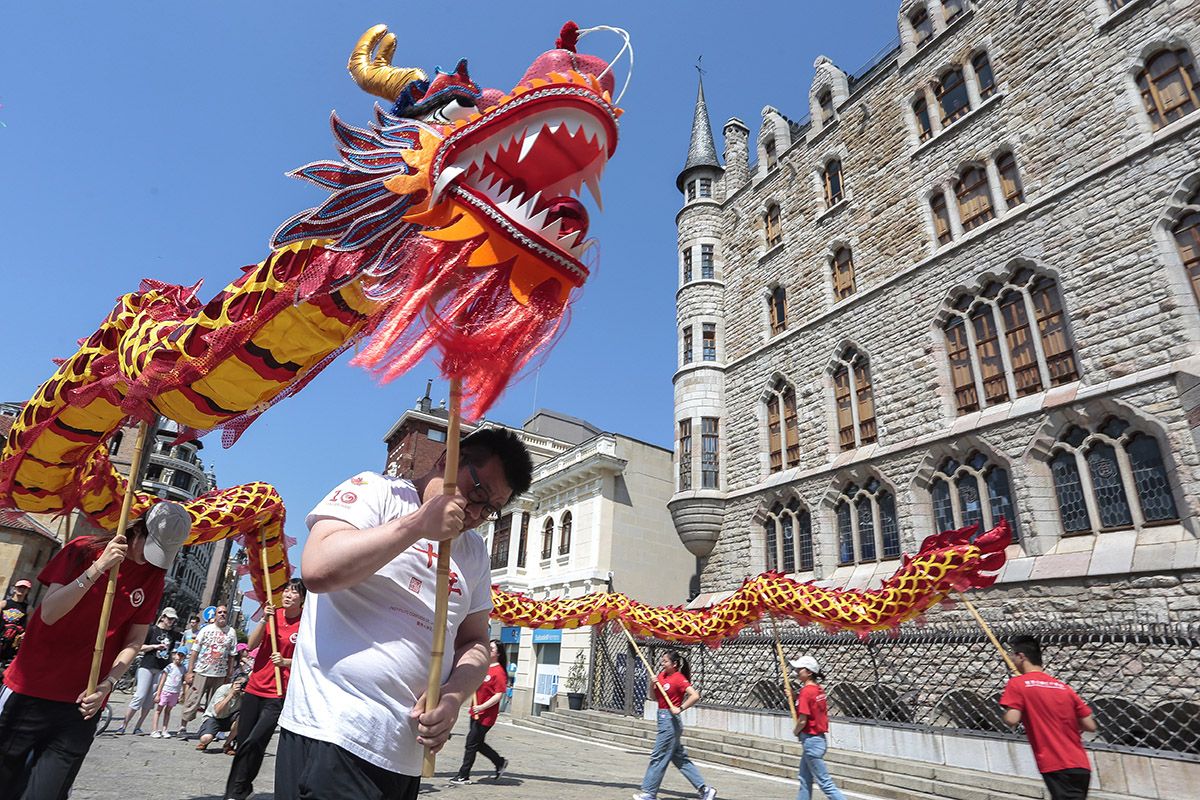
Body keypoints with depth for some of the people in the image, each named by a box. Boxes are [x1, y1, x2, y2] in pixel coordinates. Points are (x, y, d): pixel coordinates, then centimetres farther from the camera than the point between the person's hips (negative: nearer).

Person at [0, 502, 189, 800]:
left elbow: (134, 641, 1)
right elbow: (48, 614, -15)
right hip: (31, 690, -1)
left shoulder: (154, 576, 0)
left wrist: (106, 685, -13)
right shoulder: (83, 550, -6)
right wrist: (98, 567, -25)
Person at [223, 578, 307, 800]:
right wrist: (265, 620, -14)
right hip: (254, 688, 5)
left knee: (254, 742, -14)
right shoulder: (273, 614, 4)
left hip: (278, 694, -5)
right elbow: (251, 645, -2)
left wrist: (286, 662, -20)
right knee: (242, 742, 11)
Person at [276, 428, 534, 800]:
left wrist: (453, 696, -8)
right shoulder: (377, 491, -5)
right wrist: (418, 523, -19)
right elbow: (319, 569, -21)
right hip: (332, 737, -6)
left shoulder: (475, 552, 12)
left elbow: (474, 642, 12)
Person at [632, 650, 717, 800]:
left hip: (670, 720, -10)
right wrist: (653, 685, -4)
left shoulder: (679, 678, -16)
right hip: (663, 719, 10)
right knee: (679, 758, 14)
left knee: (658, 757, 0)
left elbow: (695, 696, -25)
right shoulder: (662, 675, 9)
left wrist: (680, 708, -27)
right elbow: (655, 697, 14)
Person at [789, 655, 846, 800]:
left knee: (825, 783, -2)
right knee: (805, 780, 19)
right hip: (820, 738, 10)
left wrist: (795, 731, -1)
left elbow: (802, 720, -20)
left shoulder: (806, 691, -20)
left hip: (810, 741, -10)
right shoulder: (819, 689, 5)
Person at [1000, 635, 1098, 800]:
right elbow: (1090, 726, 11)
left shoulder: (1017, 683, -6)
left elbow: (1012, 720, -16)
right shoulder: (1064, 687, 12)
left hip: (1057, 768, -7)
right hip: (1081, 767, 8)